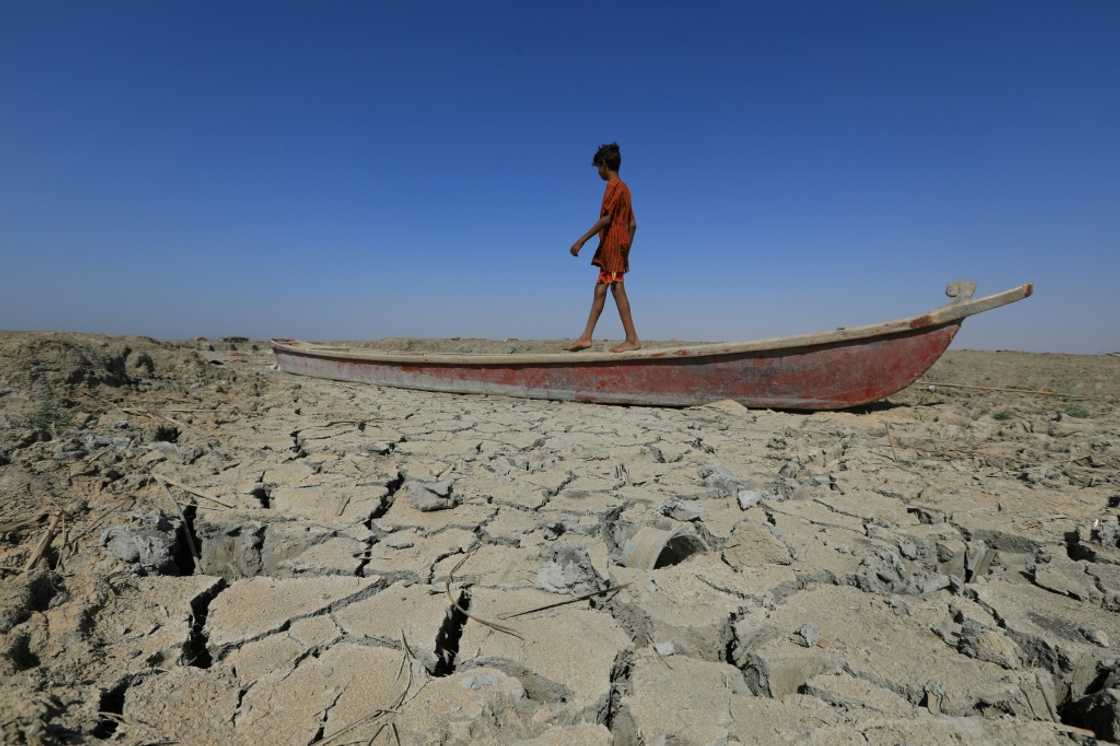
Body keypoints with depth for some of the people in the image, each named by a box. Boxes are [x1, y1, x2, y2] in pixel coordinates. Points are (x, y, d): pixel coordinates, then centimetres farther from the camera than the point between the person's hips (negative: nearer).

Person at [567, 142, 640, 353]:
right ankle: (586, 336, 8)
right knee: (599, 290, 7)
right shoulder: (624, 188, 20)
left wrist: (581, 241, -18)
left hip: (611, 244, -9)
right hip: (619, 247, 9)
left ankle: (632, 339, -11)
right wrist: (626, 253, 20)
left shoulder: (613, 186, -7)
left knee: (617, 288, -10)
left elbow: (606, 218, -18)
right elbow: (632, 224, 19)